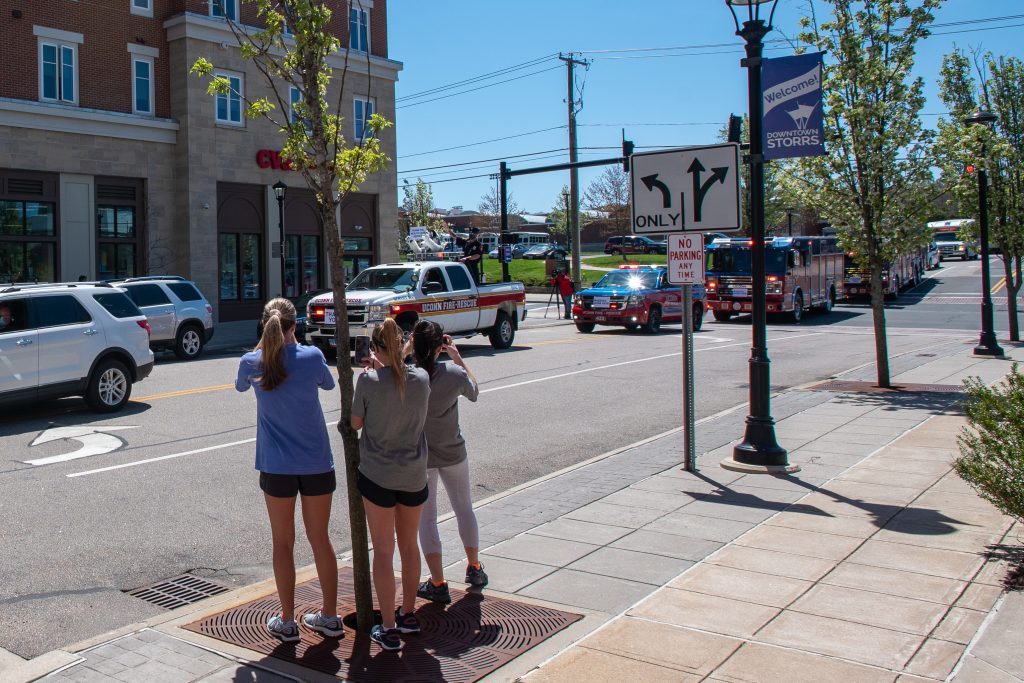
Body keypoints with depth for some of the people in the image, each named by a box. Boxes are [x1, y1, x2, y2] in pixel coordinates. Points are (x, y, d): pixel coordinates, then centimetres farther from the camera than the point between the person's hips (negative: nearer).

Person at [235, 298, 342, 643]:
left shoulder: (252, 362, -6)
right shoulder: (312, 356, -8)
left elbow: (241, 386, 18)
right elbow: (329, 383, 13)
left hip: (277, 467, 0)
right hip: (317, 463, 1)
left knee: (283, 543, 12)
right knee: (320, 538, 13)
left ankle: (287, 622, 20)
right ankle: (330, 616, 23)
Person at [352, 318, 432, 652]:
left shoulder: (369, 381, -15)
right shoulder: (421, 378, -5)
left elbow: (356, 423, -1)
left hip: (377, 475, -3)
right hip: (414, 475, 3)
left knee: (383, 551, 6)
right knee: (409, 545, 20)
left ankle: (388, 629, 12)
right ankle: (408, 614, 34)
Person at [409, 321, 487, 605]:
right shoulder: (454, 374, -14)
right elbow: (474, 392, 5)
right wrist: (458, 358, 7)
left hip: (418, 456, -2)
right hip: (453, 453, 2)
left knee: (426, 519, 8)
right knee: (464, 508, 21)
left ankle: (438, 583, 8)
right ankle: (474, 568, 35)